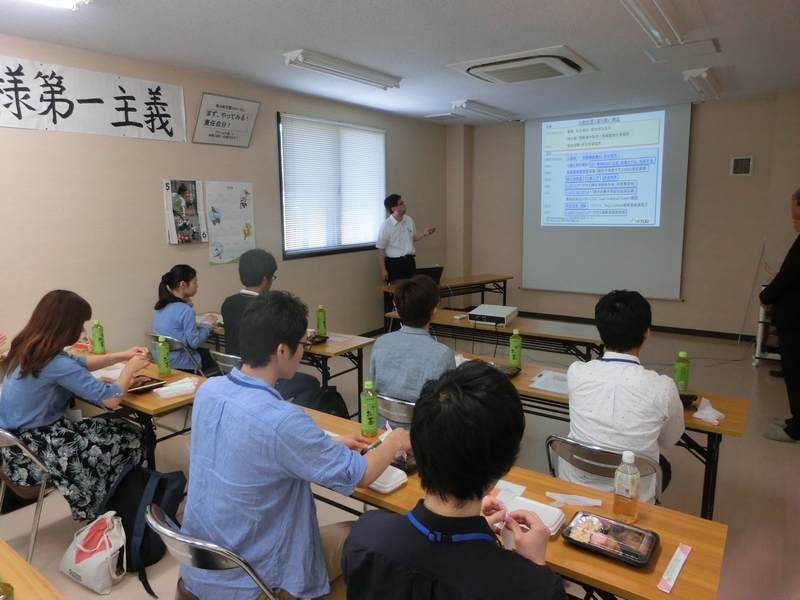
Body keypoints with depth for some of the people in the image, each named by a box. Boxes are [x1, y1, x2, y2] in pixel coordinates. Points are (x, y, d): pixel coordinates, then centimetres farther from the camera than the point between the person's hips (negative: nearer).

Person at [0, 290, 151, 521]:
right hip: (34, 451, -9)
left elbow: (77, 363, 17)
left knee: (123, 431, 12)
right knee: (131, 438, 1)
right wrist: (130, 367, -7)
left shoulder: (29, 348, 1)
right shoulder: (55, 364, -27)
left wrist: (121, 355, 9)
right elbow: (111, 399, -24)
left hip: (19, 440, 9)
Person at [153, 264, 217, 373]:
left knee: (205, 351, 27)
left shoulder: (162, 305, 3)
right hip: (178, 363, -9)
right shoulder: (185, 310, -23)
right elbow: (194, 342, -21)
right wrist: (207, 324, -6)